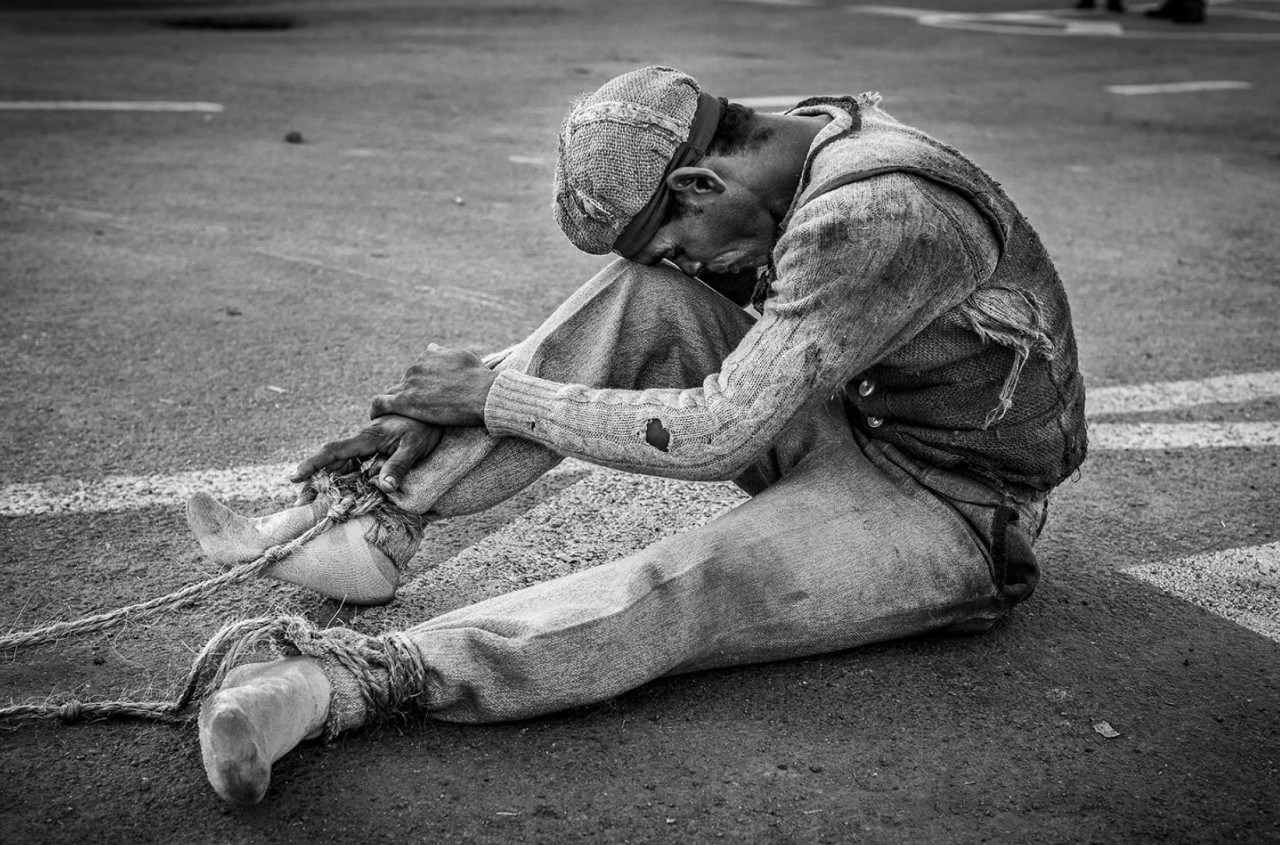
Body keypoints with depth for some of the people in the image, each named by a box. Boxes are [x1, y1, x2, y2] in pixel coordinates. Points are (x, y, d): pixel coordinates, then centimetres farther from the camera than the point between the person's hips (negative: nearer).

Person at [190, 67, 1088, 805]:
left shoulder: (878, 215, -29)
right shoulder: (795, 150, 0)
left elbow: (714, 435, -29)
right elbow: (612, 337, 5)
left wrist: (496, 395, -20)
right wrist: (432, 418, -5)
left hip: (946, 517, -8)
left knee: (683, 591, -35)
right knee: (637, 298, -11)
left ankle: (348, 678, -42)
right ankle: (380, 529, -16)